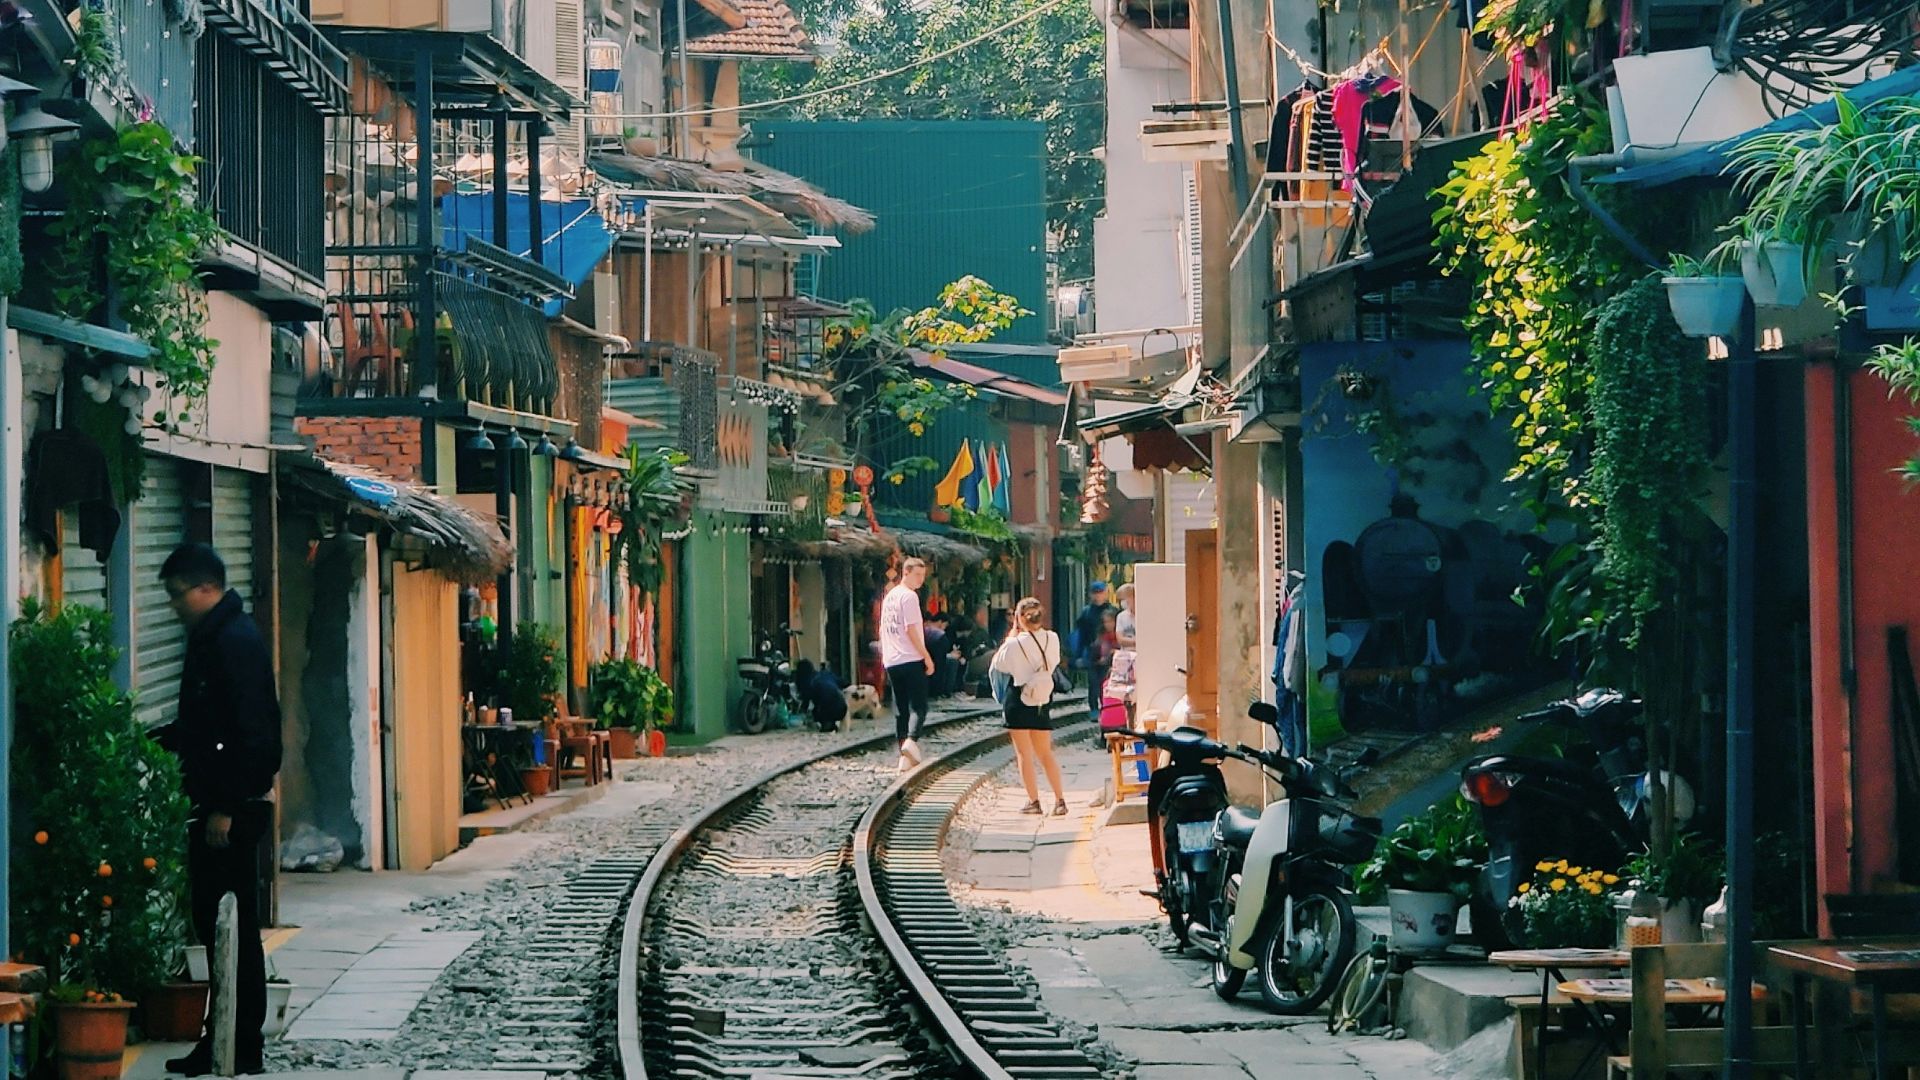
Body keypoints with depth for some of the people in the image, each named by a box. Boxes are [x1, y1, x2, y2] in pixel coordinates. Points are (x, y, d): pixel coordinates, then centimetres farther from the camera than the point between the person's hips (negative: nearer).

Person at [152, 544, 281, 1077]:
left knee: (231, 922, -6)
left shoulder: (237, 642, -15)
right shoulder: (211, 639, 16)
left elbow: (249, 733, -21)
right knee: (216, 919, 11)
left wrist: (225, 808, -22)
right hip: (217, 803, 10)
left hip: (234, 808, -10)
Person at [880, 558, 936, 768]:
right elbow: (911, 630, -15)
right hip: (911, 660, -8)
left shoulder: (889, 596, 17)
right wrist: (927, 657, -11)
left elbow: (883, 631, 21)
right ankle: (911, 741, -29)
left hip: (891, 661, 8)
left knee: (900, 710, 9)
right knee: (918, 706, -7)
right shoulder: (909, 596, -9)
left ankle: (905, 758, 7)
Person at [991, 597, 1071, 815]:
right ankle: (1060, 799, 7)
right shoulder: (1052, 639, -6)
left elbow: (999, 664, -2)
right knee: (1045, 753, 15)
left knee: (1024, 754, 6)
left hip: (1019, 700, -4)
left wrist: (1011, 636, 1)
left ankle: (1033, 800, 5)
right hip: (1043, 698, 4)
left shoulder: (1015, 644, -17)